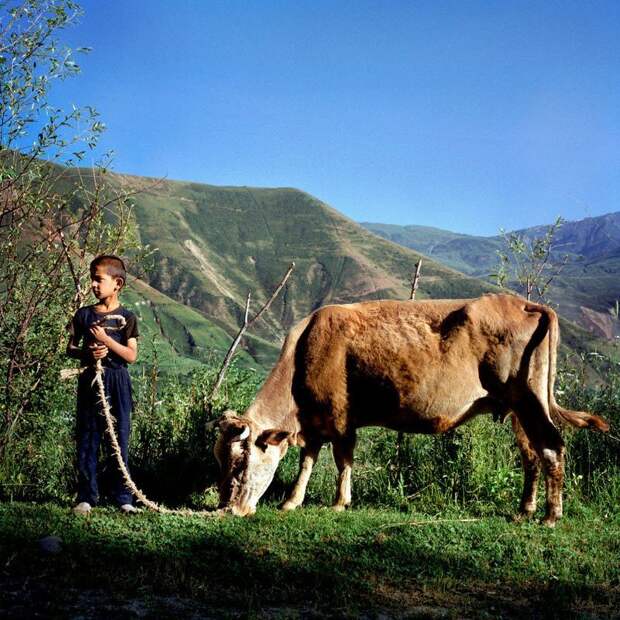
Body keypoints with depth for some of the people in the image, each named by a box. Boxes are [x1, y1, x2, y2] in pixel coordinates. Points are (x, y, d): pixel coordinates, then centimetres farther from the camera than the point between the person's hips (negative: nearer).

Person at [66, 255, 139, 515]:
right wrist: (87, 353, -10)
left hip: (117, 382, -2)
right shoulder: (84, 314, 6)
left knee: (119, 440, 2)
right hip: (90, 381, 2)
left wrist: (105, 339, -17)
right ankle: (86, 497, 11)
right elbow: (70, 348, 10)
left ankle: (123, 498, 9)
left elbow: (131, 356, -7)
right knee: (87, 440, 3)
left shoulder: (126, 317, -1)